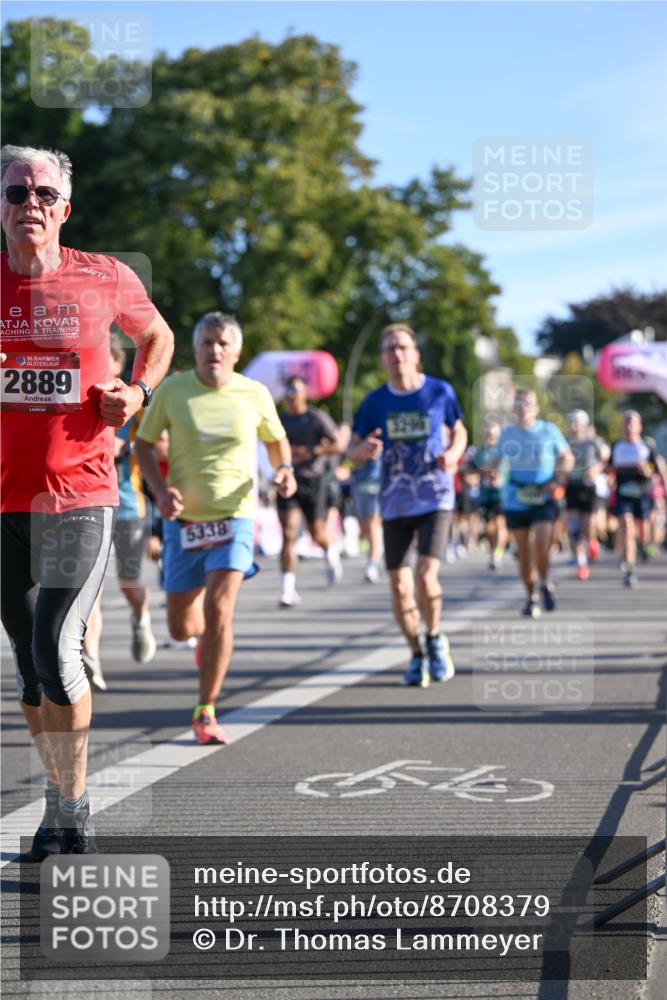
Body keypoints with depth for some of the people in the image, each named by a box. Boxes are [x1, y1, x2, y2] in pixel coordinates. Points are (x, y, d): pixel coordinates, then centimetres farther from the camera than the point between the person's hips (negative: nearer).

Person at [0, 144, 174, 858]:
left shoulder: (105, 279, 1)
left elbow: (157, 335, 21)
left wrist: (138, 392, 2)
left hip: (79, 496, -3)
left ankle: (73, 813, 1)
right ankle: (60, 806, 25)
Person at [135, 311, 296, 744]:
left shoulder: (255, 394, -2)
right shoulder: (172, 389, -4)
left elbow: (277, 439, 16)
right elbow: (143, 444, 5)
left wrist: (286, 470, -6)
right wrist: (160, 490, -11)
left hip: (234, 518, -1)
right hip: (183, 521, 1)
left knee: (219, 612, -19)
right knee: (181, 628, 6)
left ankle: (206, 713, -5)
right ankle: (209, 634, 46)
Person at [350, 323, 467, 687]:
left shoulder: (440, 392, -1)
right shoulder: (375, 402, 1)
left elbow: (459, 431, 14)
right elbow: (353, 452, 6)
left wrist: (453, 454, -8)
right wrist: (366, 449, -18)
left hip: (435, 499, -2)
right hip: (394, 503, 2)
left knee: (425, 576, -17)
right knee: (399, 586, 2)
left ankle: (434, 639, 12)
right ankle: (417, 654, 23)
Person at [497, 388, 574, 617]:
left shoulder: (549, 430, 2)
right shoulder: (507, 434, 8)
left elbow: (568, 458, 10)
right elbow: (499, 461, 21)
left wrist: (558, 480, -5)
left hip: (544, 500, -2)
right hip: (515, 501, 2)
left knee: (541, 547, -17)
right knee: (524, 552, 4)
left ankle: (545, 583, 11)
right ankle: (531, 596, 20)